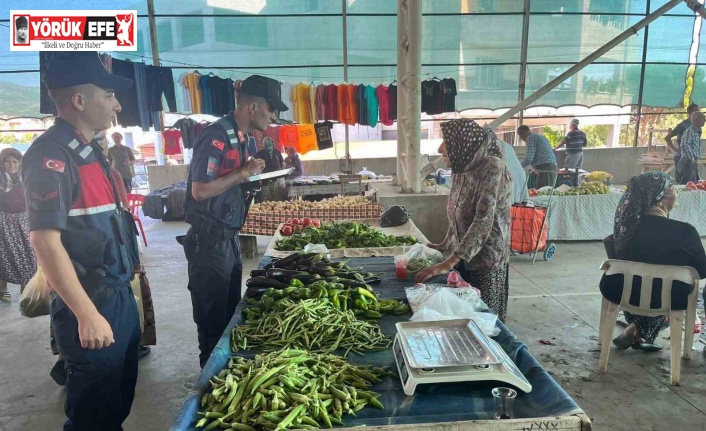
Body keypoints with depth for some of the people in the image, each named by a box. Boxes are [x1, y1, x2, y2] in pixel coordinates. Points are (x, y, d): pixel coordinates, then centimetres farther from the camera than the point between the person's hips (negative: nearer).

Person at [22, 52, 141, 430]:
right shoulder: (52, 155, -18)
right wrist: (87, 314, -24)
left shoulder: (89, 151, 11)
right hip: (91, 304, -9)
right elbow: (45, 240, -23)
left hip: (119, 296, 9)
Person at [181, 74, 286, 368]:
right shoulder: (216, 137, -18)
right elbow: (200, 190, -23)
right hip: (209, 241, -10)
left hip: (229, 238, 10)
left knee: (230, 313, 20)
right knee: (213, 319, 5)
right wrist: (244, 173, -19)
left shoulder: (241, 138, 11)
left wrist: (258, 176, 5)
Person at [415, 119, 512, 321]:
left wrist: (448, 263, -34)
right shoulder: (463, 168, 3)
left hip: (486, 258, -7)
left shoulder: (492, 168, -21)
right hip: (465, 256, 7)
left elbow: (484, 221, -30)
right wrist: (446, 244, 19)